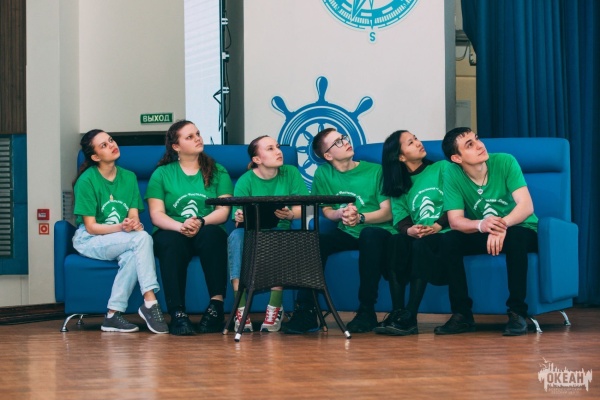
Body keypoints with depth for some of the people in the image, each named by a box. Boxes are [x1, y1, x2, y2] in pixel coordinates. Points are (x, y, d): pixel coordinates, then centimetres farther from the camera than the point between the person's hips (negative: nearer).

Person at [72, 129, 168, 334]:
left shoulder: (129, 177, 7)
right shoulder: (86, 181, -9)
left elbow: (134, 215, 2)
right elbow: (91, 227, -12)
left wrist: (135, 224, -22)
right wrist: (119, 227, -27)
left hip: (123, 240, 4)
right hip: (89, 240, -4)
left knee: (132, 256, -33)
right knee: (142, 238, -30)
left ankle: (114, 314, -29)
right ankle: (150, 302, -31)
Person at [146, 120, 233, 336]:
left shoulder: (218, 172, 13)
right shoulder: (161, 174, 11)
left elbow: (223, 211, 1)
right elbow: (156, 215, 0)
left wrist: (201, 222, -20)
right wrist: (180, 226, -21)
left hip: (207, 232, 1)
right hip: (173, 232, -1)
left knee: (212, 234, -35)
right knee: (171, 241, -36)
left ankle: (216, 306, -37)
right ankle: (178, 313, -42)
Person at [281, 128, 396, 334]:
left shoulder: (375, 171, -1)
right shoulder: (323, 173, 7)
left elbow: (387, 212, -5)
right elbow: (326, 211, 9)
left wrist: (360, 217, -24)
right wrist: (341, 213, -14)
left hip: (376, 230, -3)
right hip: (347, 233, 3)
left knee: (370, 234, -38)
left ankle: (367, 311, -30)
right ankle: (306, 312, -26)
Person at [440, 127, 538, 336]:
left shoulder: (505, 162, -17)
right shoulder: (452, 174, -12)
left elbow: (526, 206, -24)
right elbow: (455, 221, -17)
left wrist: (503, 224, -45)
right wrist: (481, 225, -40)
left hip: (520, 230, -2)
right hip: (481, 235, 2)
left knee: (515, 237, -37)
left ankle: (517, 312, -28)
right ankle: (462, 313, -16)